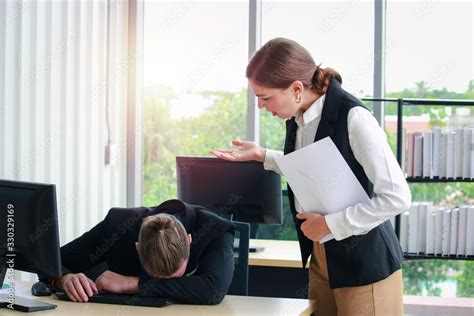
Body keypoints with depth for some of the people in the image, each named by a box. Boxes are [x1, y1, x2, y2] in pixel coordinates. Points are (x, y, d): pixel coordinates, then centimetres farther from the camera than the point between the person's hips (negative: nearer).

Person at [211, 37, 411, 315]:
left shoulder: (353, 118, -23)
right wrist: (261, 155, 8)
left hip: (364, 263, -7)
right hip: (320, 256, 7)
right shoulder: (297, 118, 1)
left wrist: (330, 224, -19)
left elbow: (397, 197, -23)